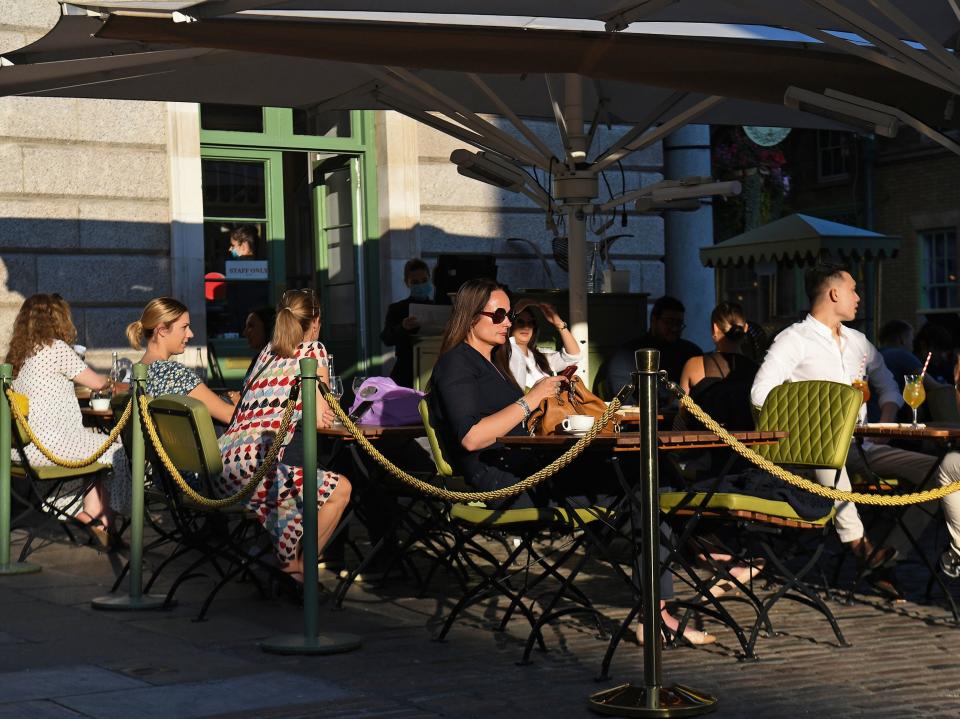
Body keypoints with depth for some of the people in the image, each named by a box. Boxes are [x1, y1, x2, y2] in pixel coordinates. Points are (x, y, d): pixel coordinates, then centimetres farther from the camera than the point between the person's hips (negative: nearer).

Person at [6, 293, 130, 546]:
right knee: (116, 453, 6)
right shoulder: (56, 348, -10)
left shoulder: (17, 354, 12)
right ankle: (103, 523, 13)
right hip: (48, 446, -9)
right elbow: (96, 383, -1)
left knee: (97, 446, 23)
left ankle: (88, 512, 17)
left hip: (20, 445, 9)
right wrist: (109, 381, 21)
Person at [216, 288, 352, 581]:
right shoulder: (313, 350, 4)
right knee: (340, 489, 5)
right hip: (253, 466, -8)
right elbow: (321, 419, 3)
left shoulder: (268, 351, 22)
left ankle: (288, 561, 33)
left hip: (222, 465, 8)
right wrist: (322, 411, 23)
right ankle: (300, 568, 10)